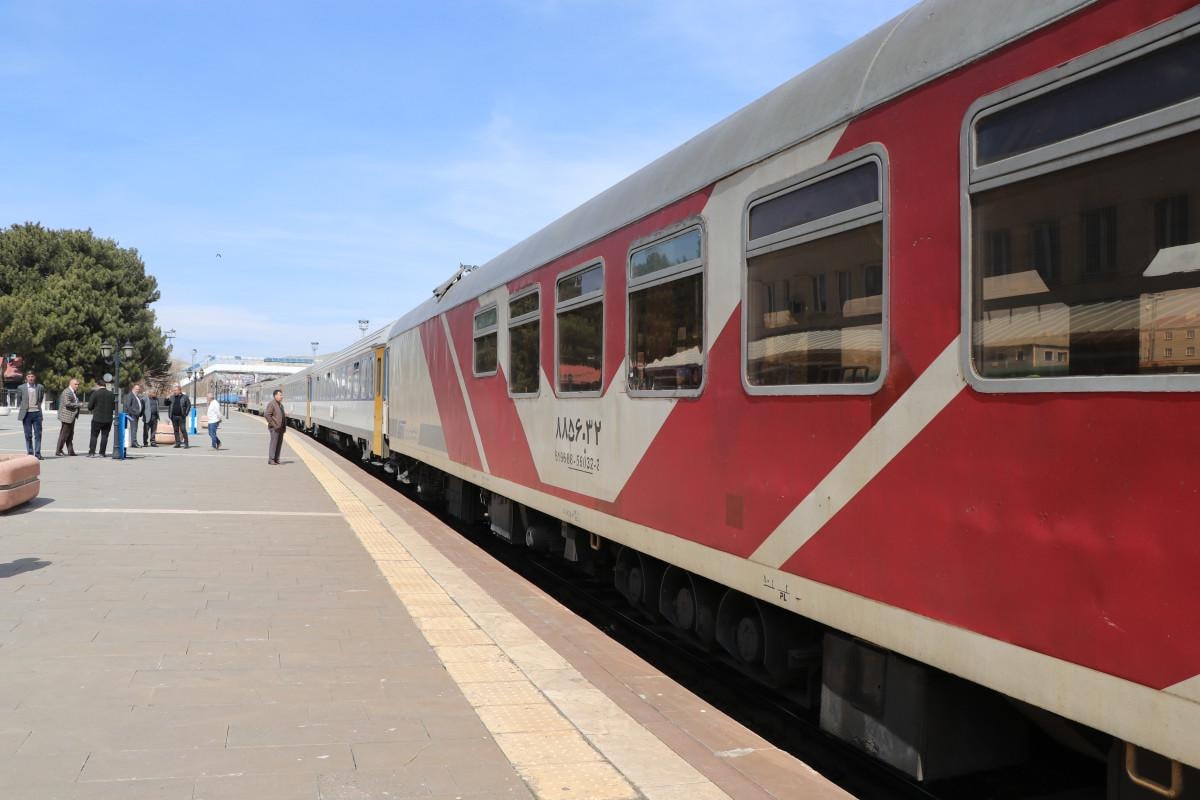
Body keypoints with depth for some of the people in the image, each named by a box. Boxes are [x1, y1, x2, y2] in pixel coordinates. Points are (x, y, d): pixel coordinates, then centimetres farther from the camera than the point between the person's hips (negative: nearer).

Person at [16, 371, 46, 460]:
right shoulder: (21, 388, 1)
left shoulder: (40, 387, 4)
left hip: (37, 413, 1)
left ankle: (37, 453, 3)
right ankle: (30, 453, 9)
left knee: (38, 434, -1)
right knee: (28, 435, 3)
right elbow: (19, 401, 11)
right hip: (26, 414, -1)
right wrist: (21, 411, 8)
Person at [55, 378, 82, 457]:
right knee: (64, 434, -5)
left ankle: (70, 451, 13)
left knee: (70, 435, 10)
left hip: (72, 417, 10)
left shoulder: (74, 392, 17)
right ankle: (58, 451, 1)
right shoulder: (67, 392, -13)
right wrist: (78, 404, -17)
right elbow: (67, 403, -22)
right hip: (66, 416, -10)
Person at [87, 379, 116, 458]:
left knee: (94, 435, 4)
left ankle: (91, 453, 0)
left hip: (97, 418, -3)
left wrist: (94, 409, 15)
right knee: (104, 436, 7)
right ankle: (102, 453, 7)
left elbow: (89, 407, -6)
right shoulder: (111, 394, 3)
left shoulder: (95, 393, -7)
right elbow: (114, 407, 7)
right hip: (108, 419, 3)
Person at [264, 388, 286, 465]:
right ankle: (271, 459, -6)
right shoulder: (271, 404, -9)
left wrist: (285, 414, 8)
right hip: (275, 428, -9)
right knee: (274, 443, -8)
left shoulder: (281, 405, 19)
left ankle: (276, 459, 14)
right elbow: (266, 414, -18)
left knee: (279, 443, 8)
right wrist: (272, 423, -17)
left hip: (281, 428, 9)